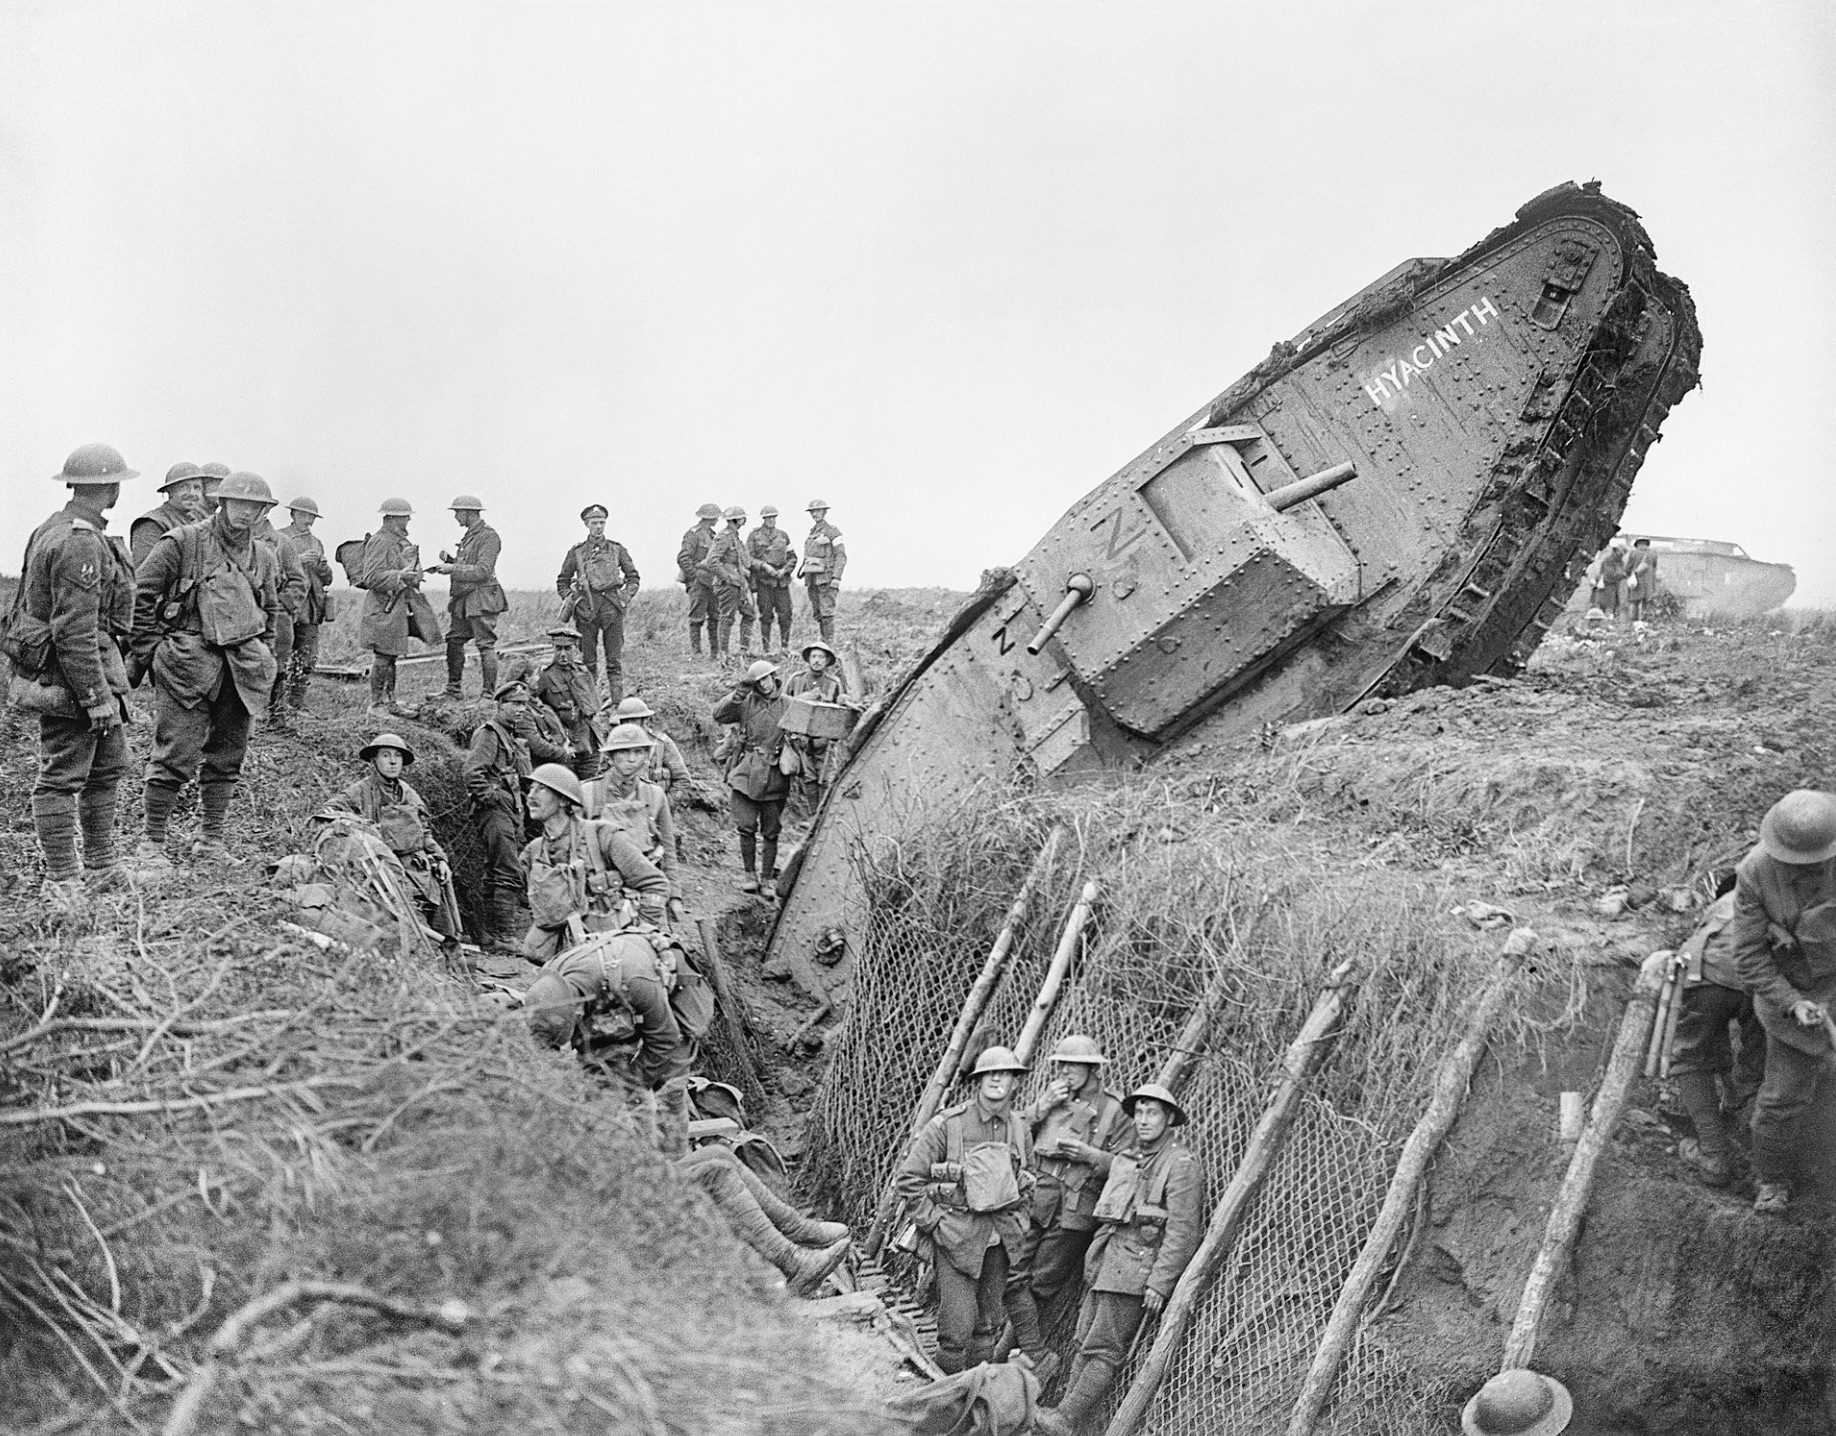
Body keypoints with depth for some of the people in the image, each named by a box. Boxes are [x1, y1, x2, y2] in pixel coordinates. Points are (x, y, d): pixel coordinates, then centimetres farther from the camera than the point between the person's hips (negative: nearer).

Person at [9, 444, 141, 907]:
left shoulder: (51, 529, 11)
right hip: (73, 672, -11)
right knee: (63, 777, -4)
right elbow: (74, 630, -24)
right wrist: (97, 697, -22)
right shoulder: (80, 543, -21)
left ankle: (101, 862, 29)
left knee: (107, 766, 19)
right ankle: (61, 882, 2)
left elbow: (26, 604, 19)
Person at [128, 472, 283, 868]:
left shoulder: (264, 558, 14)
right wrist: (148, 650, -3)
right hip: (189, 662, -6)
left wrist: (262, 658, 20)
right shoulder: (182, 543, -4)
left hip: (241, 668, 6)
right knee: (176, 756, -8)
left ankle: (210, 839, 20)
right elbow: (141, 594, -1)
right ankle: (151, 842, 1)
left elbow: (271, 611, 27)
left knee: (227, 757, 10)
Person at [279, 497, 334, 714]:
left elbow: (327, 578, 17)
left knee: (307, 659, 2)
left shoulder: (316, 542, 18)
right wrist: (299, 559, -17)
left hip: (310, 608, 5)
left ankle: (297, 703, 9)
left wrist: (320, 563, -3)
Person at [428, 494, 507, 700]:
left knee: (486, 645, -5)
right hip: (463, 598, 10)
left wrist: (452, 569, -20)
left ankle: (489, 692, -1)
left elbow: (483, 571, -20)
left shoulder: (488, 536, -12)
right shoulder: (468, 535, 17)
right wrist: (449, 560, 6)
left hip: (481, 599, -10)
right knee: (453, 641, 9)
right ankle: (453, 689, 17)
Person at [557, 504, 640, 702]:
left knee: (615, 658, -1)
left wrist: (625, 597, 1)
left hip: (612, 605, 0)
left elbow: (633, 577, 14)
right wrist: (572, 600, 1)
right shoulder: (577, 551, 7)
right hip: (586, 609, 0)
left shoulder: (616, 549, 8)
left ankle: (617, 699, 1)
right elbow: (562, 582, 14)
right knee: (588, 659, 3)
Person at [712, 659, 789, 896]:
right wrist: (738, 694, -17)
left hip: (774, 775, 0)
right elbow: (719, 715, -7)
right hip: (746, 771, 0)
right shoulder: (746, 702, 4)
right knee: (746, 826, -5)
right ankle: (749, 874, 9)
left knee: (771, 831, 4)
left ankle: (769, 877, 15)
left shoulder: (787, 705, 4)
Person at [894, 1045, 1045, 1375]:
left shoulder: (1020, 1128, 5)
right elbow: (908, 1179, -9)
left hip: (1001, 1238, 5)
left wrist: (1017, 1222, 12)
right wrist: (934, 1224, -11)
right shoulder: (948, 1124, -12)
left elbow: (1027, 1182, 22)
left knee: (989, 1323, 12)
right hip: (957, 1237, -5)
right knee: (958, 1325, -8)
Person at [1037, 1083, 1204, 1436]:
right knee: (1085, 1343, 5)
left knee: (1105, 1350, -7)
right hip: (1108, 1260, 8)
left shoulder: (1181, 1165, -10)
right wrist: (1095, 1258, 20)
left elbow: (1182, 1232, -15)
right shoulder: (1125, 1159, 16)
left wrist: (1159, 1283, -18)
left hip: (1138, 1267, -8)